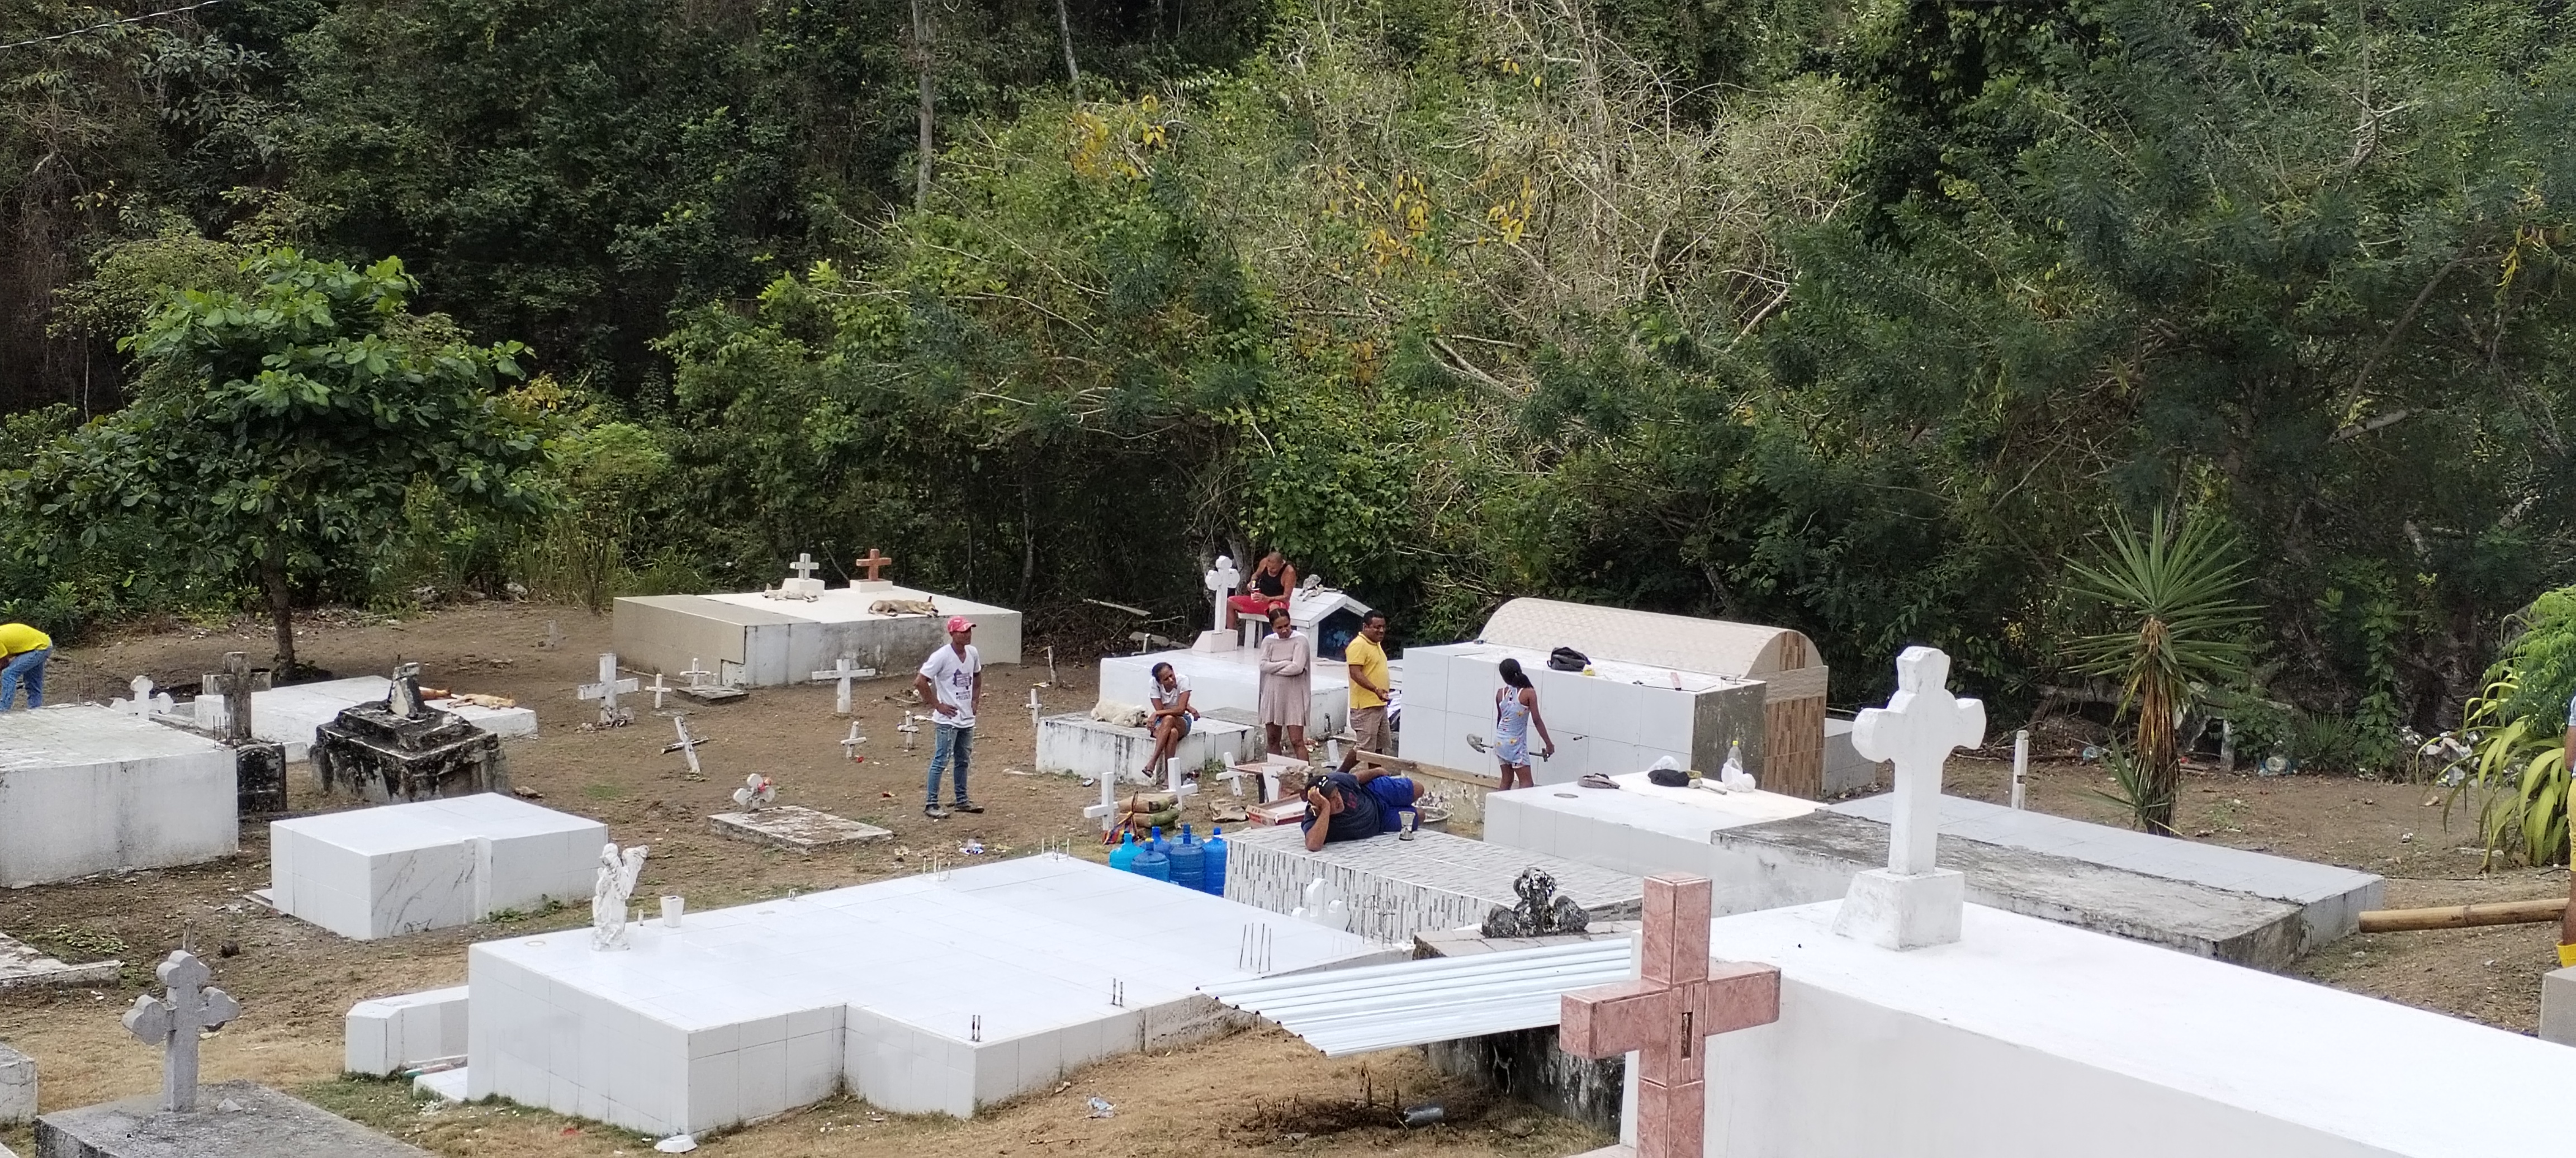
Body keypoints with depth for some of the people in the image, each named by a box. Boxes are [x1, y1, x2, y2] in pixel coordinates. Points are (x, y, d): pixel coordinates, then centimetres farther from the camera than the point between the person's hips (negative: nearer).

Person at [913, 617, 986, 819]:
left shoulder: (973, 653, 4)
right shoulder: (941, 657, -18)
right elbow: (920, 682, -18)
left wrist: (975, 700, 12)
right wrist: (937, 705, -15)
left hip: (967, 719, 7)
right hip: (948, 719, -7)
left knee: (963, 760, 16)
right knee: (941, 760, -5)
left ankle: (962, 800, 27)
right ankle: (931, 804, 0)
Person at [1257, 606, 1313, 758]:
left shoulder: (1300, 641, -7)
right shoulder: (1268, 641, 6)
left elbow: (1297, 668, -17)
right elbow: (1263, 666, -6)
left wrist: (1274, 669, -6)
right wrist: (1286, 663, -11)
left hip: (1294, 696, -5)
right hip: (1272, 695, 5)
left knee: (1297, 741, -10)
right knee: (1273, 740, 10)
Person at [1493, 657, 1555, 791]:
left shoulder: (1501, 693, -1)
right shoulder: (1529, 693, -14)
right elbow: (1537, 720, -11)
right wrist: (1549, 744, -3)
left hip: (1500, 741, 5)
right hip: (1516, 743, -5)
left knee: (1507, 780, 15)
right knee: (1527, 783, -2)